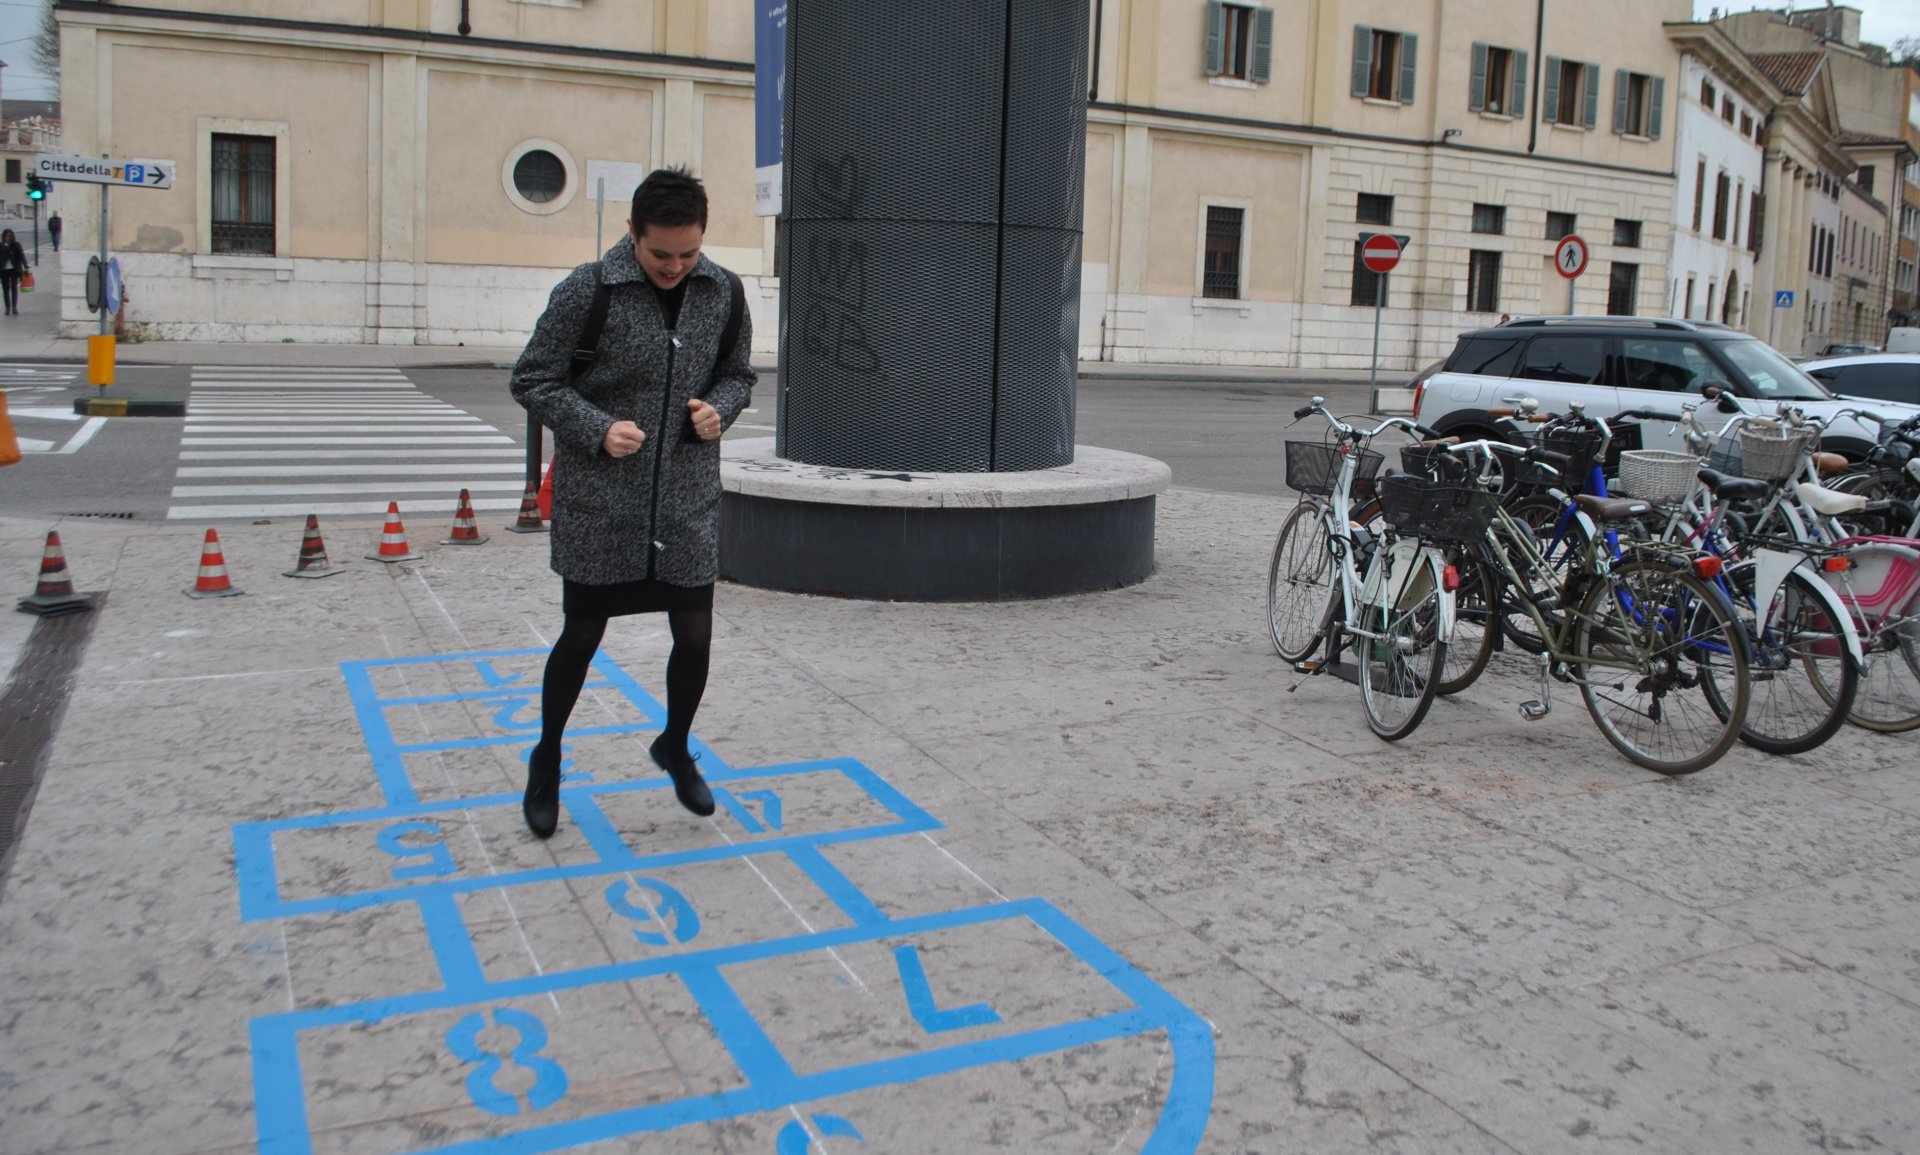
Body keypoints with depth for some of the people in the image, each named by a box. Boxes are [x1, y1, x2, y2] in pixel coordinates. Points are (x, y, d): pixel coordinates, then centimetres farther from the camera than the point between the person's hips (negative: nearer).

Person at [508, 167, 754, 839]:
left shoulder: (722, 292, 2)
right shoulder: (586, 292, -11)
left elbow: (738, 374, 15)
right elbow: (532, 381, -5)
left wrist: (719, 408, -8)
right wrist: (598, 429, -19)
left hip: (688, 500, 3)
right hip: (598, 502, -3)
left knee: (695, 637, 7)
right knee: (582, 635, 9)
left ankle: (675, 747, 36)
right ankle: (547, 758, 34)